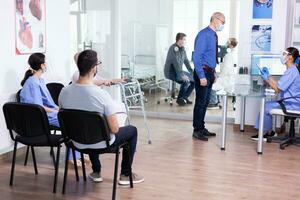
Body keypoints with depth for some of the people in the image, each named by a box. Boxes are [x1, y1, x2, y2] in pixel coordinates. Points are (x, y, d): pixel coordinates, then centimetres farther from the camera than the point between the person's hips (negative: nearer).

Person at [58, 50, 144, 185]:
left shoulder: (64, 93, -14)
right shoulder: (102, 95, -29)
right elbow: (114, 129, -23)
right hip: (101, 144, -5)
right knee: (132, 130, 22)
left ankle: (96, 172, 42)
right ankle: (125, 175, 28)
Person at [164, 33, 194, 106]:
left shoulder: (182, 49, 8)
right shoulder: (173, 48, -18)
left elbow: (186, 61, 12)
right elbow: (176, 63, -26)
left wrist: (192, 72, 1)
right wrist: (182, 75, -31)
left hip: (178, 71, 9)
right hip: (171, 72, -9)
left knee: (193, 79, -1)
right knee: (186, 81, -28)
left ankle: (185, 97, 8)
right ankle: (180, 99, -9)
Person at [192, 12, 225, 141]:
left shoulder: (214, 36, 12)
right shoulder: (204, 34, -15)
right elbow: (196, 57, -20)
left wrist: (213, 72, 16)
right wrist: (201, 76, -23)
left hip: (209, 73, 9)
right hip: (203, 72, -9)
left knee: (205, 102, 14)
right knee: (200, 102, -2)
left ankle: (202, 128, 24)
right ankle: (197, 131, 7)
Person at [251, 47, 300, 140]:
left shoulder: (291, 71, -19)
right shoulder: (292, 70, 14)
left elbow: (277, 89, -19)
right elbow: (278, 85, 14)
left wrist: (267, 79, -8)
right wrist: (268, 76, 14)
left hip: (291, 104, -10)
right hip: (290, 102, 10)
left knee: (266, 107, -9)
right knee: (267, 105, 12)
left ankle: (267, 133, 8)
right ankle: (268, 132, 15)